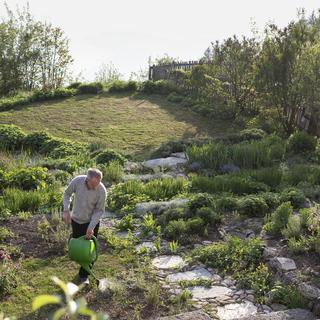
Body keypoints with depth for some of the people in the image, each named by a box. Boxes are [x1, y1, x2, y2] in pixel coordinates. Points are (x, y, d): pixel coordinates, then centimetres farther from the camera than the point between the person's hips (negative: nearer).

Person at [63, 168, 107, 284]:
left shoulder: (102, 190, -26)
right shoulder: (77, 181, -23)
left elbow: (99, 210, -15)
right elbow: (67, 194, -3)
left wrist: (91, 227, -23)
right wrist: (66, 211, -14)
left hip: (92, 222, -2)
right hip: (76, 220, 3)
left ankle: (84, 275, 21)